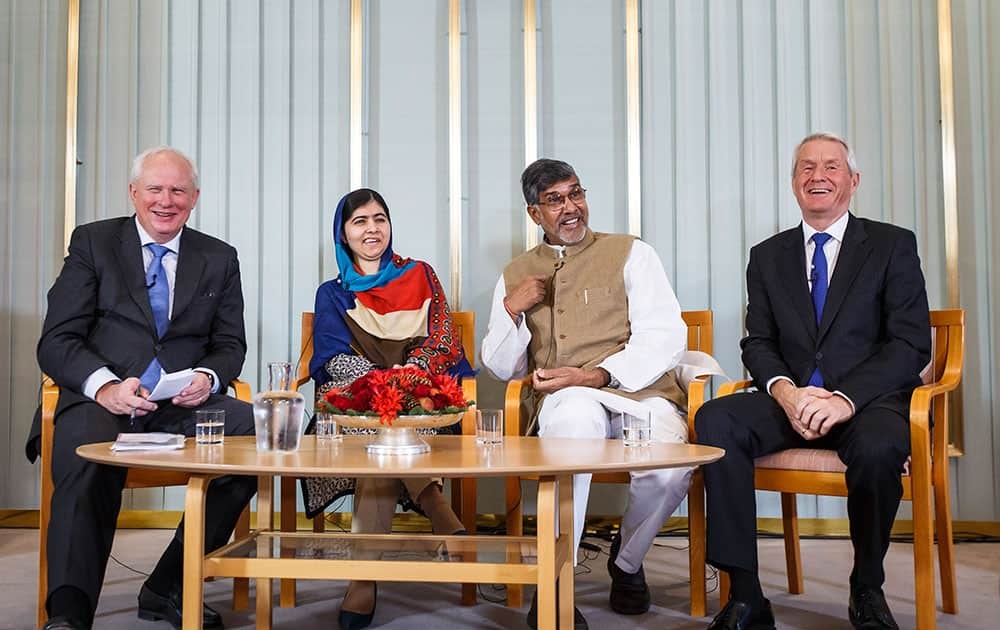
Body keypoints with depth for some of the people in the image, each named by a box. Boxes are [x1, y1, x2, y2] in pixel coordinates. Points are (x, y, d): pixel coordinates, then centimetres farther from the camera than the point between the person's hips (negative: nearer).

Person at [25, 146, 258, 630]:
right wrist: (104, 385, -20)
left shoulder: (219, 259, 16)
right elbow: (56, 341, 1)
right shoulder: (92, 242, 9)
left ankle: (168, 587, -16)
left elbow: (230, 346, 15)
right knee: (86, 462, -37)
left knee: (255, 426, -27)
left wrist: (208, 377, -11)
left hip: (184, 405, 3)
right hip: (101, 399, -2)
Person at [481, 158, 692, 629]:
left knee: (669, 468, -33)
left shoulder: (631, 253, 11)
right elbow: (503, 369, 19)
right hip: (566, 401, 0)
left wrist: (598, 374, -15)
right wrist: (511, 309, 1)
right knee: (577, 414, -38)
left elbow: (665, 338, -1)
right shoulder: (516, 275, 21)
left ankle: (626, 562, 2)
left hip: (640, 390, 0)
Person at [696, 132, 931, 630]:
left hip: (869, 401, -2)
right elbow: (757, 342, 9)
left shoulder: (893, 245, 6)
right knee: (714, 419, -26)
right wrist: (786, 392, -14)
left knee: (878, 446, -37)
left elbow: (910, 344, -4)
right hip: (791, 401, 3)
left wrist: (846, 398, -20)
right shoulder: (767, 256, 15)